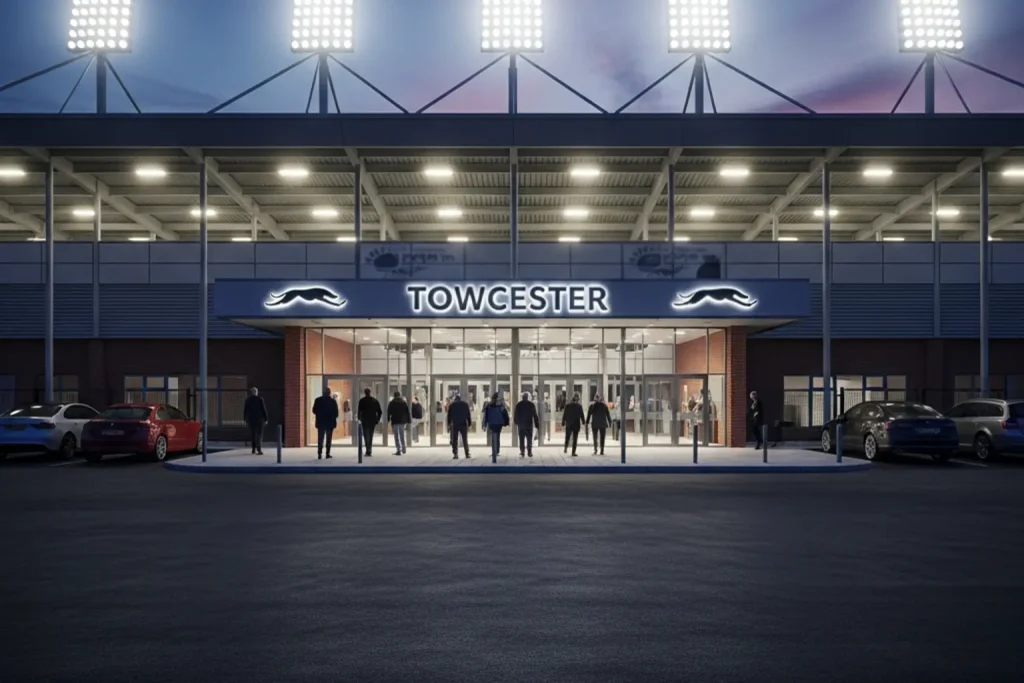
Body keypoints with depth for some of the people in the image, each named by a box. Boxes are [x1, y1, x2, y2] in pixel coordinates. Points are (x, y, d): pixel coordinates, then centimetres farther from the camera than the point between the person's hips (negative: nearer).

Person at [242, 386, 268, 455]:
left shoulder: (247, 400, 0)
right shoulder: (260, 399, -7)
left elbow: (245, 410, 1)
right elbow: (264, 409, -7)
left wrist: (245, 420, 9)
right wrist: (265, 419, -1)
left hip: (250, 419, 3)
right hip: (259, 419, -3)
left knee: (252, 434, 16)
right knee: (259, 434, -6)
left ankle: (254, 449, 19)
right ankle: (259, 450, -22)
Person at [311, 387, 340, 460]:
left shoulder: (318, 400, -4)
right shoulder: (333, 401, -8)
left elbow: (314, 411, -2)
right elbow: (336, 413, -7)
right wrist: (334, 419, 12)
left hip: (320, 422, 1)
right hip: (330, 422, -1)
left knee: (320, 439, 5)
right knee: (329, 439, 7)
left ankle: (319, 454, -4)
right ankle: (328, 453, 3)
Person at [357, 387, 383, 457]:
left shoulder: (362, 401, -3)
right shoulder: (375, 401, 7)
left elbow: (359, 410, -8)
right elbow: (380, 411, 6)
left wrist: (359, 418, 3)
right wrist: (378, 419, 14)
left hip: (365, 420, -3)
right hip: (373, 421, 3)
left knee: (366, 435, -3)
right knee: (370, 435, 12)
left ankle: (368, 451, -17)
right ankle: (369, 451, 11)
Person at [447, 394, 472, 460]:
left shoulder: (452, 405, 0)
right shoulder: (465, 404, 5)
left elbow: (449, 416, 0)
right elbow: (469, 415, 4)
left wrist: (448, 425, 6)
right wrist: (469, 424, 7)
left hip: (454, 424, -1)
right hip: (464, 424, 1)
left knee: (454, 440, 4)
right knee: (465, 440, 9)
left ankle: (455, 454, -3)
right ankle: (467, 454, 6)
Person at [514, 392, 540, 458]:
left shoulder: (518, 404, -1)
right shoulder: (531, 404, -4)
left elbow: (515, 415, 4)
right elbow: (535, 415, -4)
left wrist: (516, 423, 17)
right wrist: (537, 424, 1)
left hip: (521, 425, 1)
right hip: (529, 424, -1)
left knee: (521, 439, 5)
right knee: (529, 439, 6)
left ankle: (522, 452, 0)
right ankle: (529, 452, 1)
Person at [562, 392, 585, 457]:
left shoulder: (567, 406, -3)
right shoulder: (579, 406, -8)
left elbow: (564, 415, -1)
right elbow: (581, 415, -4)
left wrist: (563, 423, 7)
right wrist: (583, 423, 11)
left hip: (568, 424, 2)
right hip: (576, 424, -1)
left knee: (567, 437, 18)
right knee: (575, 438, 4)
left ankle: (566, 448, -1)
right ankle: (573, 452, 1)